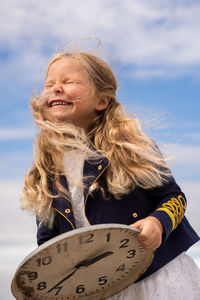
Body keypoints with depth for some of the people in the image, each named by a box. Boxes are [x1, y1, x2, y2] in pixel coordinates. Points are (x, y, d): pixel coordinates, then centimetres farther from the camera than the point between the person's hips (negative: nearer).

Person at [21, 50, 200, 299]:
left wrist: (158, 223, -22)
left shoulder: (129, 147, -7)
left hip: (157, 278, -3)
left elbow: (173, 196, -2)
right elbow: (48, 239, 13)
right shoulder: (46, 171, 4)